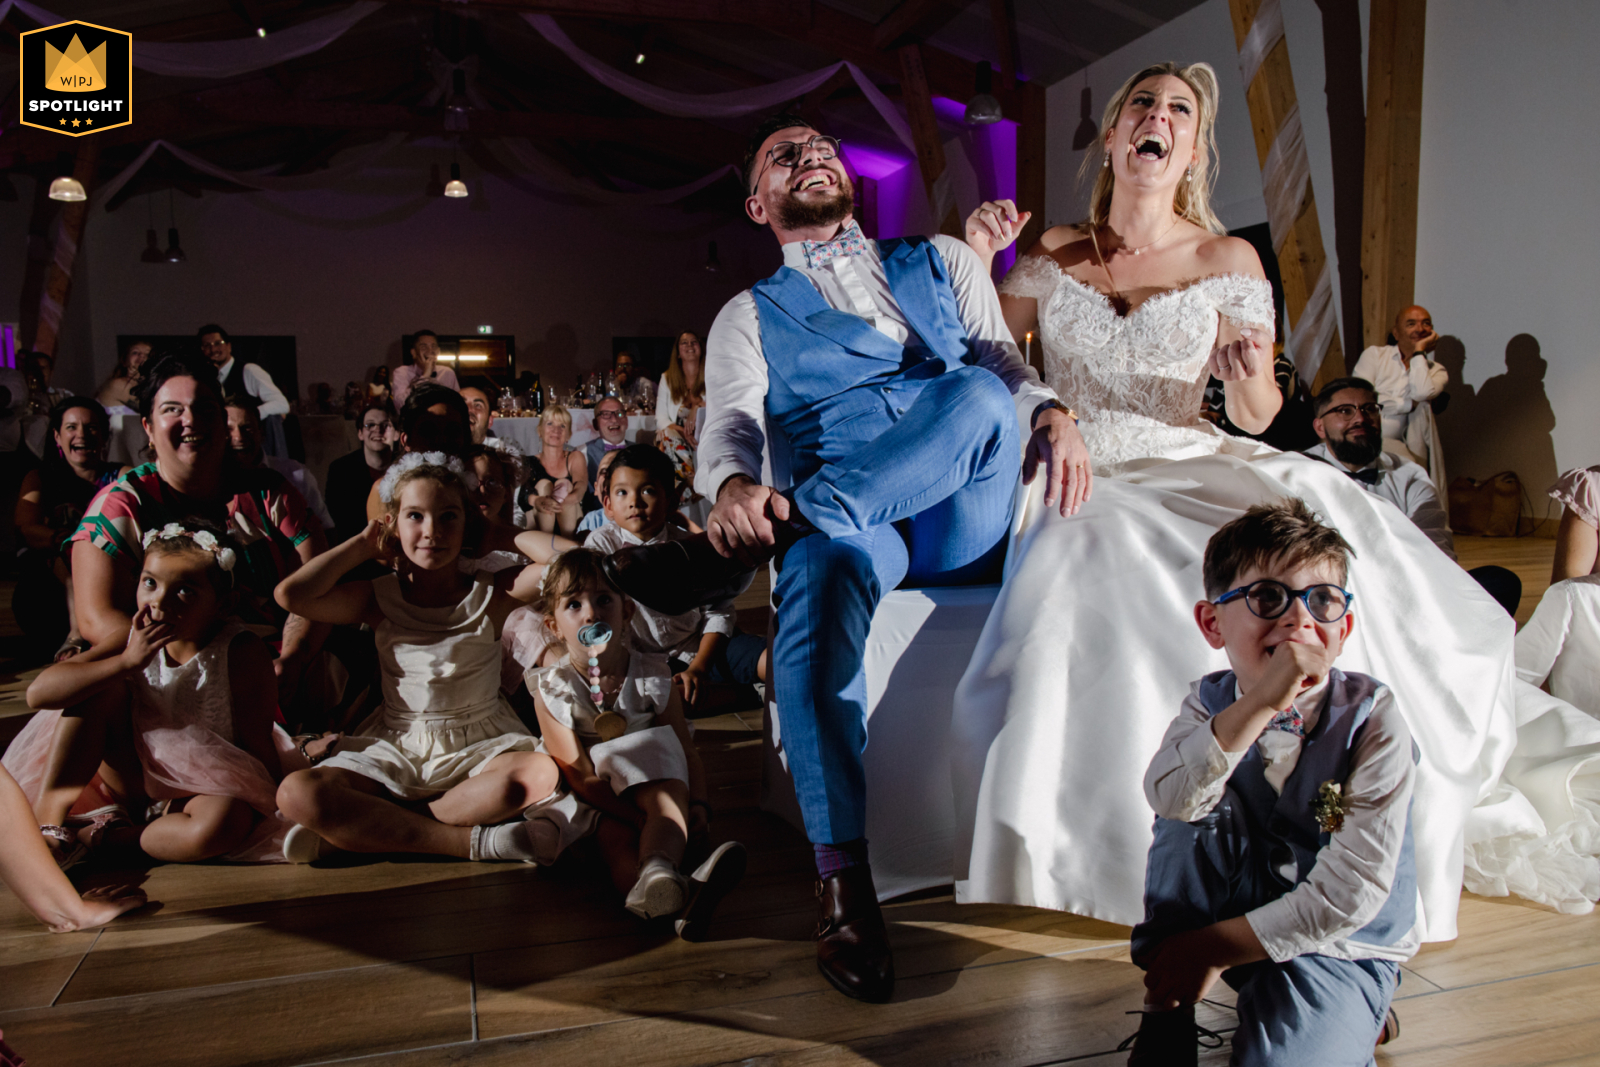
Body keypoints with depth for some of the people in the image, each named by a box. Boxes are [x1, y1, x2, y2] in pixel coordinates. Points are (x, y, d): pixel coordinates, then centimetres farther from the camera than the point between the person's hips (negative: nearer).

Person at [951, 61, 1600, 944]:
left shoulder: (1227, 264, 5)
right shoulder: (1054, 255, 8)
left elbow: (1257, 419, 6)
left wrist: (1250, 376, -17)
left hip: (1184, 468, 1)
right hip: (1079, 477, 0)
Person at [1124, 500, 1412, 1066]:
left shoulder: (1371, 719, -19)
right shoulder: (1213, 701, -9)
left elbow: (1349, 894, -21)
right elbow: (1169, 796, -31)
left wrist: (1215, 948, -18)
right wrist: (1260, 702, -42)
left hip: (1342, 943, -3)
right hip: (1244, 904, 3)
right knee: (1194, 815, -22)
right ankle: (1164, 1019, -10)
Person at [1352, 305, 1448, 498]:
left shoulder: (1436, 370, 12)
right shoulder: (1375, 354, 8)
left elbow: (1421, 393, -12)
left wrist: (1419, 351, -1)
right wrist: (1410, 403, -8)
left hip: (1394, 443, 2)